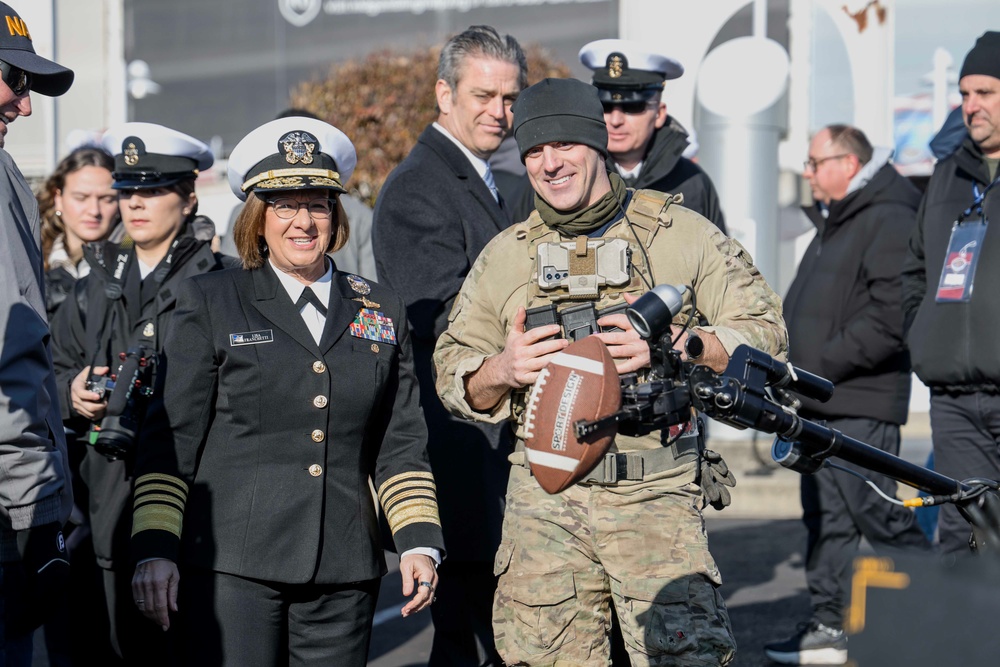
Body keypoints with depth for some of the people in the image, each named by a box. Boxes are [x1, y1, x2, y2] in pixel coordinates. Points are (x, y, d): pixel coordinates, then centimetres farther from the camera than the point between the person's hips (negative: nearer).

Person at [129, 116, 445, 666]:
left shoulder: (382, 313, 15)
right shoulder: (210, 303, 7)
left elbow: (400, 445, 15)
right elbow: (171, 439, 3)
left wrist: (419, 542, 4)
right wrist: (154, 549, -5)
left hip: (343, 577, 3)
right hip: (231, 567, -3)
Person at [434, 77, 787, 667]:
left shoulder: (683, 233, 5)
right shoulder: (506, 254, 13)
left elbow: (764, 332, 2)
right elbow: (451, 374, 16)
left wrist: (672, 346, -14)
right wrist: (501, 371, -7)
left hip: (657, 493, -2)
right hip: (544, 497, 3)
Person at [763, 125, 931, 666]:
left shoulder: (889, 220, -13)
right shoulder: (834, 224, 21)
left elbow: (891, 320, -22)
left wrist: (819, 366, -19)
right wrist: (791, 367, 12)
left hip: (861, 407, -10)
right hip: (821, 404, 10)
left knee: (878, 516, -8)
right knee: (824, 518, 10)